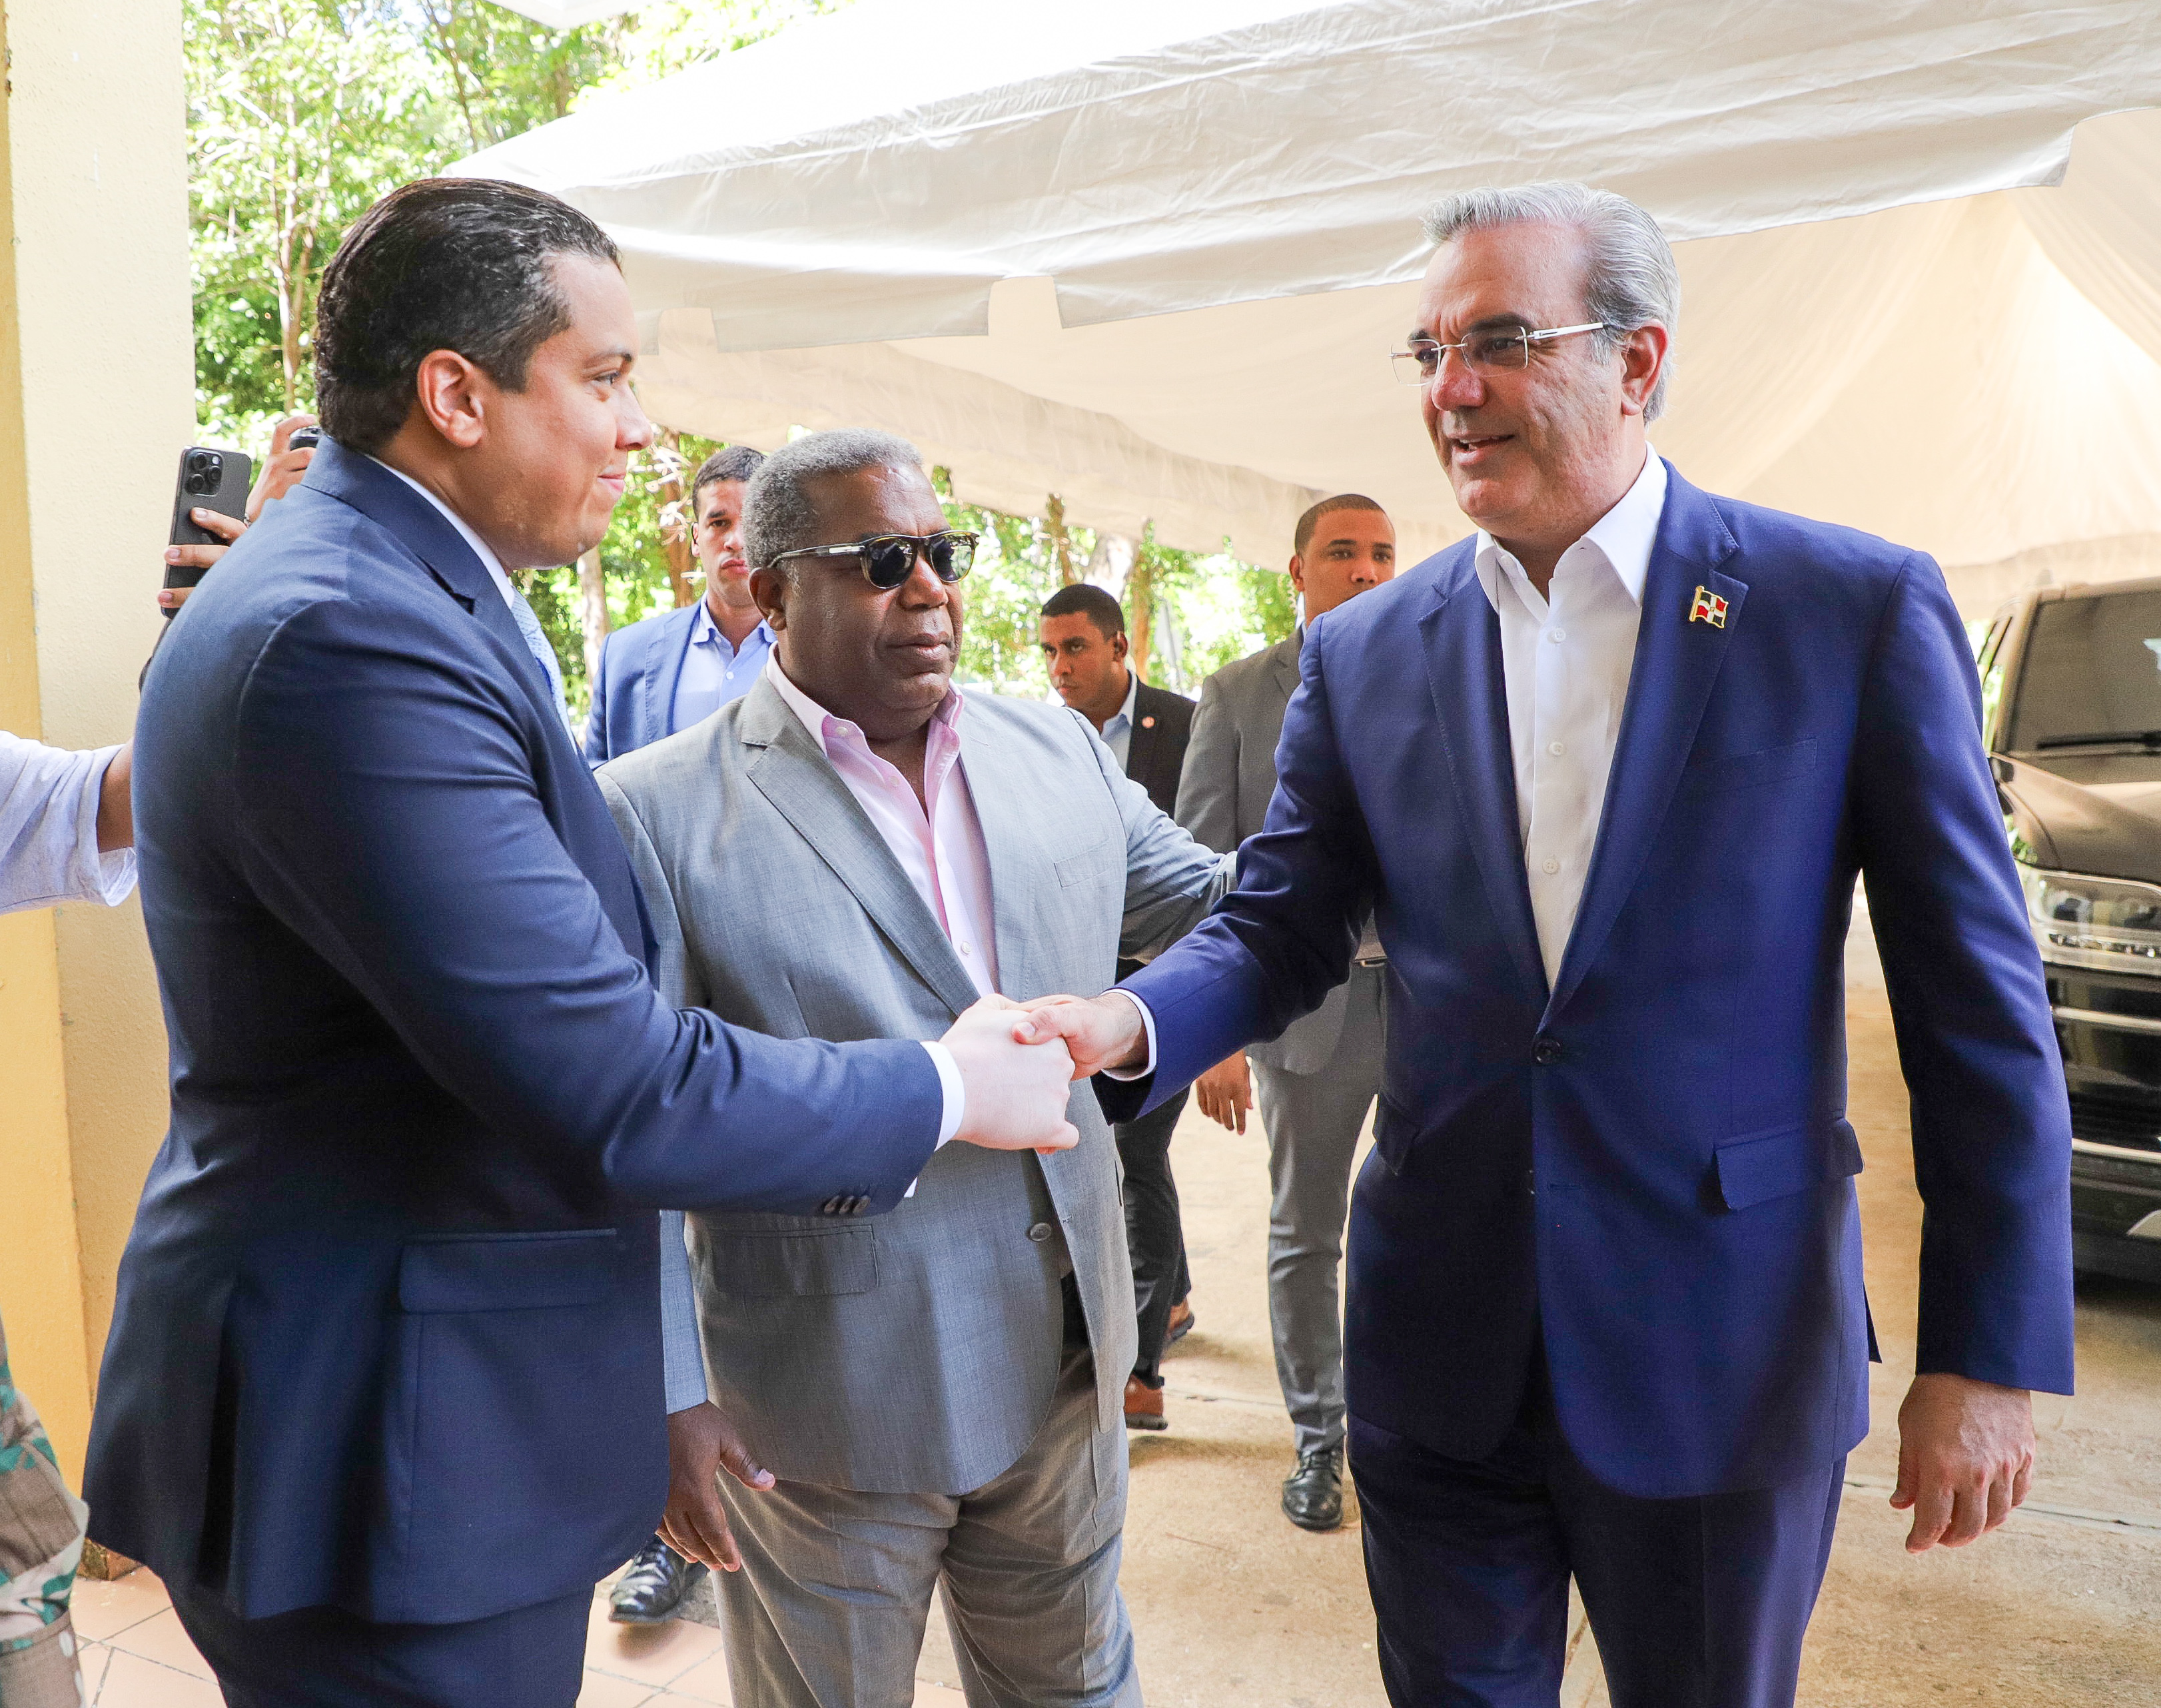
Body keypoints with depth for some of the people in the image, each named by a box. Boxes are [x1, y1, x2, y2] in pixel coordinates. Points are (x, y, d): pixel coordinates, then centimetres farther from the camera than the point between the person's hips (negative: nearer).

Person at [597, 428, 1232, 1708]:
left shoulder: (1057, 750, 3)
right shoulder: (659, 813, -12)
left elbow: (1220, 904, 11)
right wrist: (665, 1394, -13)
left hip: (1064, 1371, 5)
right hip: (824, 1416, -4)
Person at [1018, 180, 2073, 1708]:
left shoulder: (1857, 608, -8)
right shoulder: (1365, 652, 1)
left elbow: (1979, 1005, -6)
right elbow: (1281, 928, 3)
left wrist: (1989, 1355, -7)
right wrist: (1132, 1025, -18)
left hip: (1723, 1352, -2)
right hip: (1440, 1344, 3)